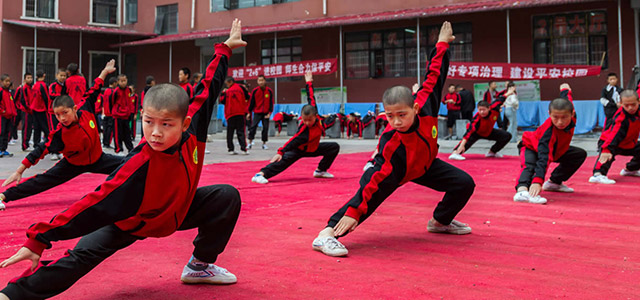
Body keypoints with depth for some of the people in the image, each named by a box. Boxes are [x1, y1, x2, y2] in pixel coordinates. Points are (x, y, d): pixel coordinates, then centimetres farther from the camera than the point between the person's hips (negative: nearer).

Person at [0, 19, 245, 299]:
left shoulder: (192, 131, -26)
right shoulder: (137, 167, -39)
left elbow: (208, 87, -12)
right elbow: (94, 205, -39)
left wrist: (225, 48, -1)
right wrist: (38, 240, -42)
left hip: (177, 210, 6)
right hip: (130, 223, -5)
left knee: (227, 197, -4)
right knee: (83, 254, -23)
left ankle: (200, 265, 11)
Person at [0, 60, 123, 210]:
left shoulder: (85, 110, -22)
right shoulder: (59, 134, -28)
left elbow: (93, 93, -6)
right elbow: (41, 150, -24)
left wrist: (105, 72, -2)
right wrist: (19, 171, -25)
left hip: (97, 159, 4)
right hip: (73, 165, -3)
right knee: (43, 181, -10)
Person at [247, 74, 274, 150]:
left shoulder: (269, 91, -1)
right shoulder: (255, 91, -3)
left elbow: (271, 103, 3)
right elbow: (251, 102, 3)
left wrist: (269, 113, -4)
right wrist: (249, 113, 3)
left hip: (266, 113, 1)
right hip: (257, 112, -1)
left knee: (265, 128, 3)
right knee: (253, 126, -9)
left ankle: (264, 143, 14)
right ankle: (250, 143, -1)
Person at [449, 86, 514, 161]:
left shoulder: (494, 109, -29)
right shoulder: (477, 119, -40)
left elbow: (500, 100, -8)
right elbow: (469, 132, -48)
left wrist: (508, 93, 10)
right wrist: (462, 145, -59)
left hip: (488, 132, 6)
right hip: (476, 132, -6)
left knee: (507, 136, 1)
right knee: (470, 139, -37)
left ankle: (491, 152, 14)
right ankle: (455, 153, -50)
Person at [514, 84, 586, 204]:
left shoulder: (571, 115, -26)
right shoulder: (549, 131, -45)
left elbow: (565, 97, -2)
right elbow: (544, 158, -55)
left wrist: (565, 89, 23)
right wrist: (537, 182, -66)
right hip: (531, 147, -8)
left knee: (580, 154, 9)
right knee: (530, 166, -36)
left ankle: (554, 182, 8)